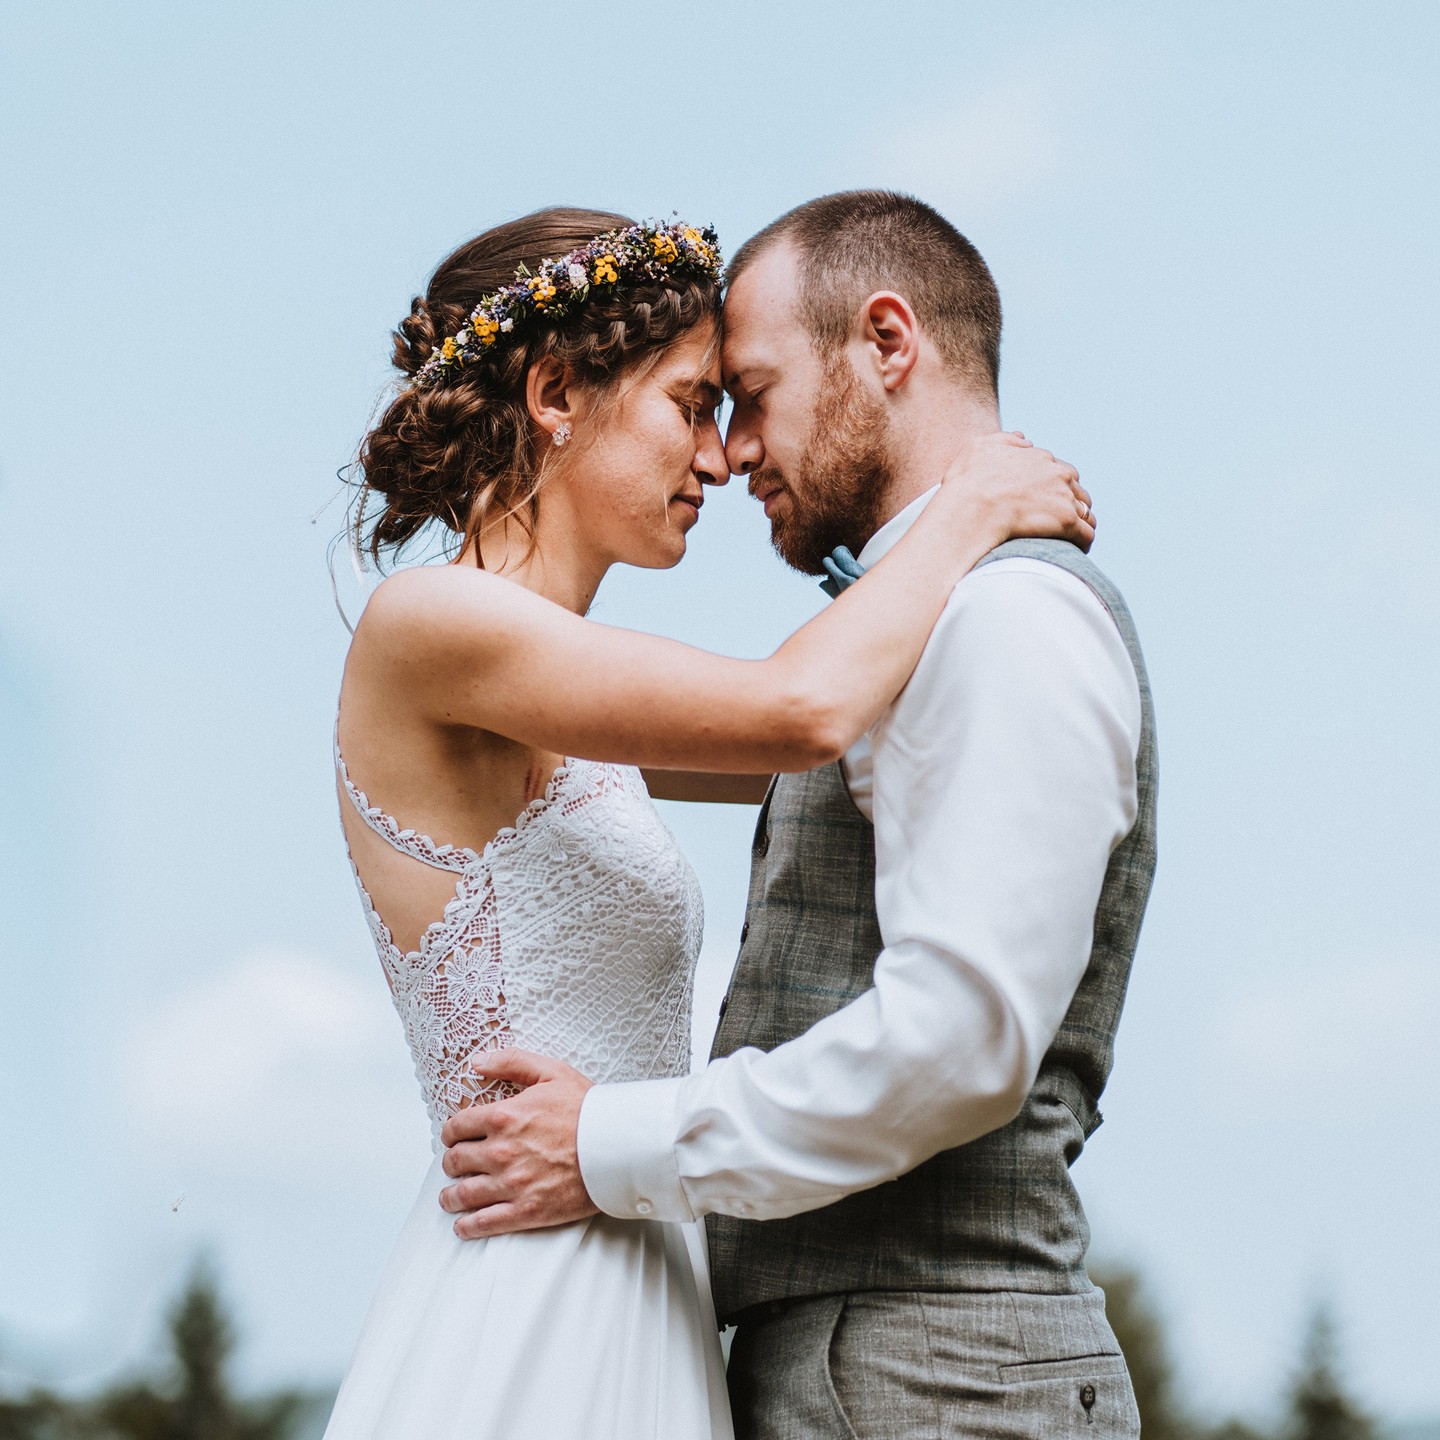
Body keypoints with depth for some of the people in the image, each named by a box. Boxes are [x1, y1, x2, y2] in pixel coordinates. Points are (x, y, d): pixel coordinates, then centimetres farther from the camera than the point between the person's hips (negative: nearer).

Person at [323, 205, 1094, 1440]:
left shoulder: (562, 714, 14)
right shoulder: (422, 628, -12)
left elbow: (800, 762, 27)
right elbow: (797, 713, -20)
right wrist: (967, 513, -5)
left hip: (626, 1307, 9)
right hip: (527, 1333, -9)